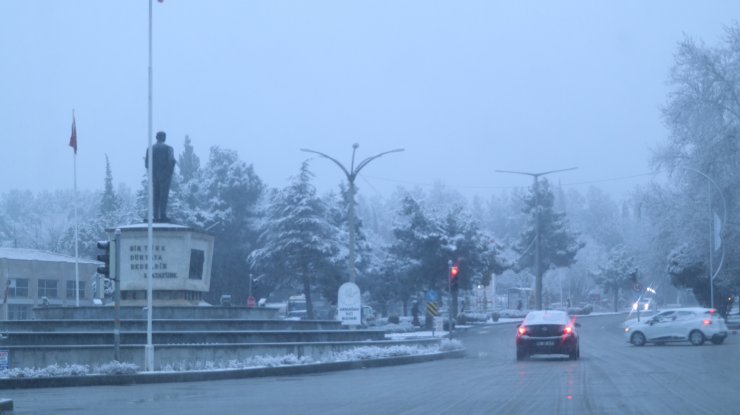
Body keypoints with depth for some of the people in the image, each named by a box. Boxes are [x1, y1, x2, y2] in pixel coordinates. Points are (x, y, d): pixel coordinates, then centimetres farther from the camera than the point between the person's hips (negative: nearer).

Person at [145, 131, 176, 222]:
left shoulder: (150, 149, 2)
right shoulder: (168, 148, -6)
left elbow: (146, 164, 0)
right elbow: (172, 161, -16)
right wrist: (171, 171, 1)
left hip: (154, 175, 3)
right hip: (165, 175, -3)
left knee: (155, 197, 7)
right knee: (164, 196, -1)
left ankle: (156, 216, 2)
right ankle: (163, 216, -8)